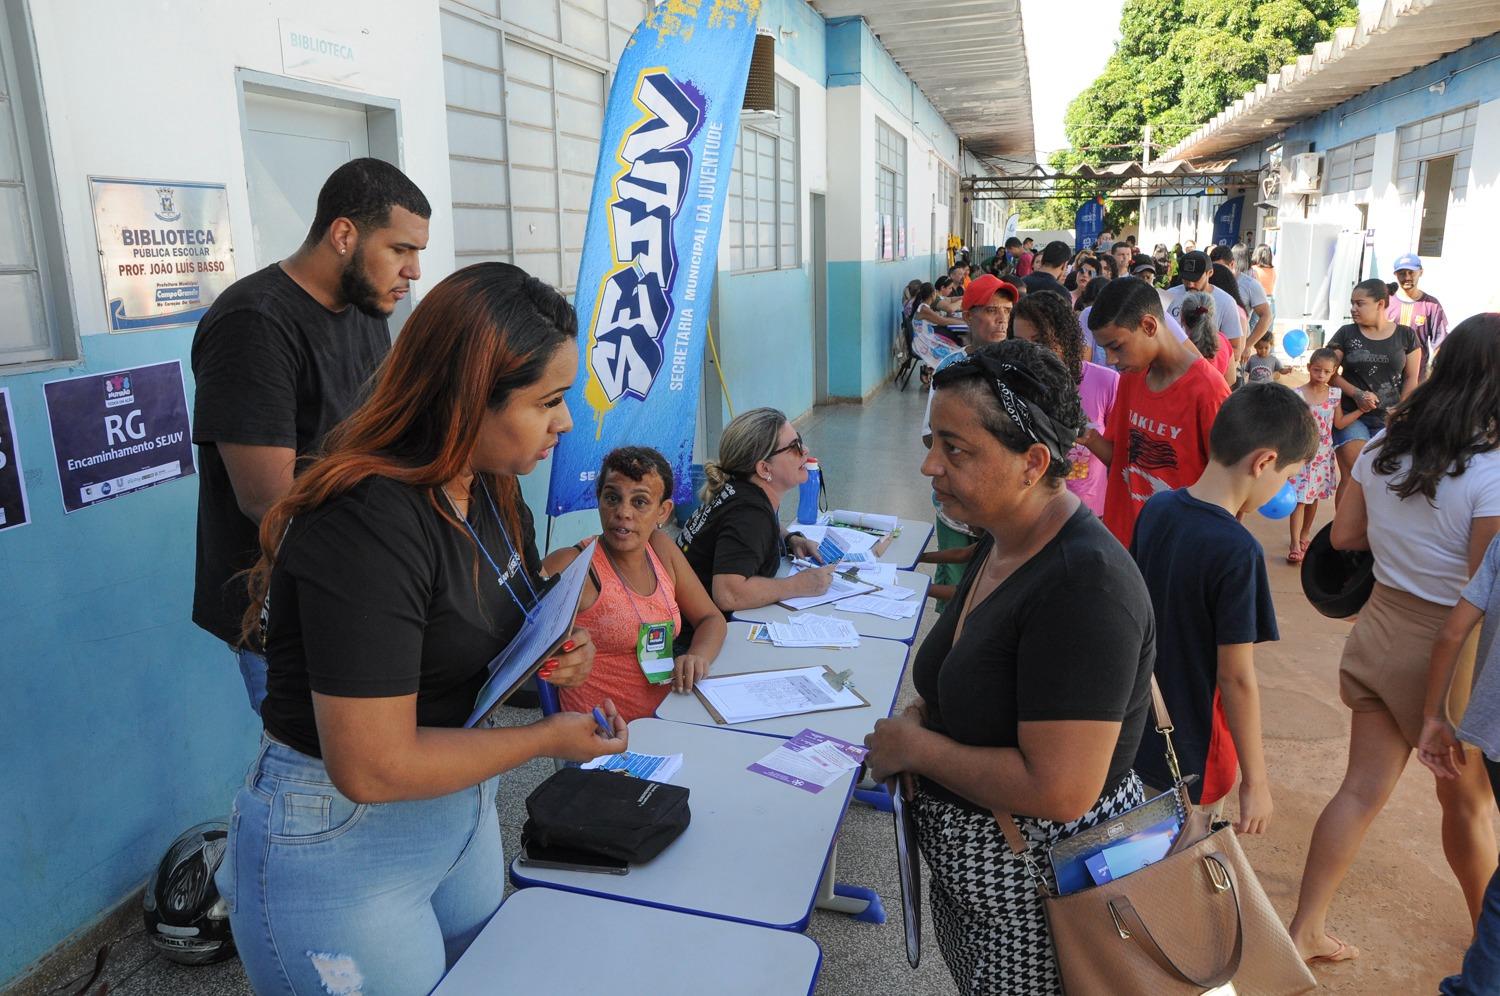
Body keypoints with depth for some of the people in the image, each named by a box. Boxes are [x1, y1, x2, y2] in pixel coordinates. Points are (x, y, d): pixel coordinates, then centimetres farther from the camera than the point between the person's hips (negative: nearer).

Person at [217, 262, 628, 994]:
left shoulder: (488, 488, -3)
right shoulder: (367, 526, -30)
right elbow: (373, 767, -29)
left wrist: (557, 650, -8)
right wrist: (546, 738, -18)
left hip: (461, 810, 8)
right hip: (337, 841, -8)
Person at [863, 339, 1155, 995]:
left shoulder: (1082, 584, -29)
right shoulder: (1003, 544, 0)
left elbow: (1059, 792, -32)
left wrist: (916, 746, -20)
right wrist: (919, 714, -3)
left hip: (1039, 895, -8)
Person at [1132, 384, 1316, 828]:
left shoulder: (1156, 508, -6)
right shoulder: (1238, 551, -27)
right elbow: (1237, 678, -23)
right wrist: (1256, 781, -12)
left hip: (1135, 735, 6)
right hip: (1192, 757, -6)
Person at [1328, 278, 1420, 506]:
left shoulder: (1405, 335, 5)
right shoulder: (1346, 334, 3)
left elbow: (1411, 379, 7)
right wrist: (1356, 393, -13)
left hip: (1389, 419, 1)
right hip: (1350, 416, -1)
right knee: (1352, 476, -9)